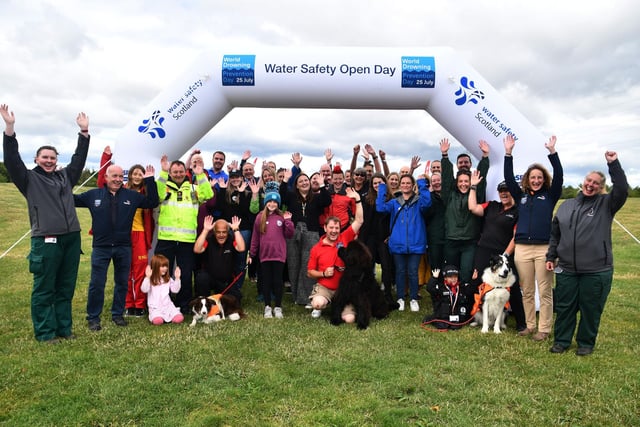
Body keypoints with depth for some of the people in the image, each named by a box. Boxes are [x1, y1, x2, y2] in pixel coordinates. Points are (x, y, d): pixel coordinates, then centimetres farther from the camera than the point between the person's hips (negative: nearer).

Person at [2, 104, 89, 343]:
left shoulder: (65, 176, 18)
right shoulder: (29, 179, 6)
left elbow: (79, 158, 20)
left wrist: (84, 132, 16)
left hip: (71, 239, 5)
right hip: (45, 241, -5)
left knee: (66, 288, 11)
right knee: (44, 290, 1)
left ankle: (64, 328, 21)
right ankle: (45, 333, 9)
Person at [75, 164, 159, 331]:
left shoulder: (132, 196, 5)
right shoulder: (93, 195, 4)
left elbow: (152, 203, 3)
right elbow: (73, 200, 11)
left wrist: (150, 181, -3)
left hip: (124, 247, 2)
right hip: (101, 247, -1)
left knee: (122, 282, 11)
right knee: (97, 284, 2)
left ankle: (118, 314, 27)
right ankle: (93, 318, 17)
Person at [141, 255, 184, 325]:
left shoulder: (168, 279, 11)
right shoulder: (150, 280, -2)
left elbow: (175, 290, 7)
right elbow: (144, 290, -17)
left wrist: (177, 278, -3)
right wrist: (147, 277, -26)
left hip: (167, 305, 3)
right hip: (155, 307, -3)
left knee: (179, 319, -21)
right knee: (157, 321, -33)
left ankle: (166, 316, 9)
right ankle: (154, 316, 2)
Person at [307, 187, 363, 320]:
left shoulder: (345, 239, -1)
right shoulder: (316, 249, -1)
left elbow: (359, 221, -6)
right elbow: (310, 272, 5)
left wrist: (357, 199, -13)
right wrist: (323, 273, -14)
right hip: (323, 287, -1)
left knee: (349, 319, -13)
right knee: (317, 303, -35)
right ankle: (319, 307, 6)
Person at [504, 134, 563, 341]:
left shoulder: (550, 195, 6)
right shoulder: (521, 195, 12)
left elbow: (558, 176, -6)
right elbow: (509, 178, 5)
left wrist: (552, 152, -14)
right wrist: (508, 154, -3)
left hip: (544, 248, -2)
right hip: (522, 248, 3)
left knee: (545, 291, 2)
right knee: (526, 291, 10)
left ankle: (544, 329, 11)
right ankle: (529, 325, 21)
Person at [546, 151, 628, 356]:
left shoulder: (606, 204, 2)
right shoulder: (566, 205, 11)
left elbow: (622, 189, -19)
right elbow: (555, 235, 15)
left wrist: (613, 164, -21)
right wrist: (551, 257, 11)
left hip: (596, 270, -3)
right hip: (567, 270, 3)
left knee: (591, 309, 8)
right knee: (564, 307, 10)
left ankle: (586, 343, 25)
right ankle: (561, 340, 25)